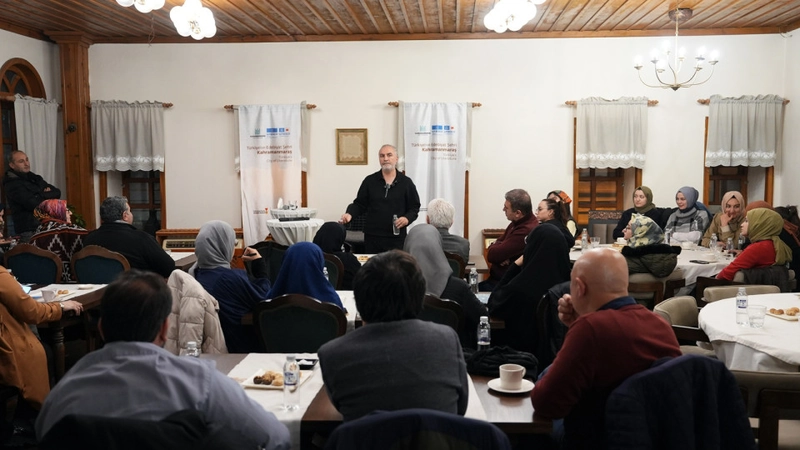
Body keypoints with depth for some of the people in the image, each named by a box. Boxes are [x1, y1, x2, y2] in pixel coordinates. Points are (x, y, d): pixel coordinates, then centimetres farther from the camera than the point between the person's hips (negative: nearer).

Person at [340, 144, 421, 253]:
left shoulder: (406, 182, 5)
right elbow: (359, 204, 9)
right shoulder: (369, 181, 7)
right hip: (372, 236, 1)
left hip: (397, 237, -1)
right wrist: (350, 214, -10)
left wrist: (407, 218, -11)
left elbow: (414, 207, 8)